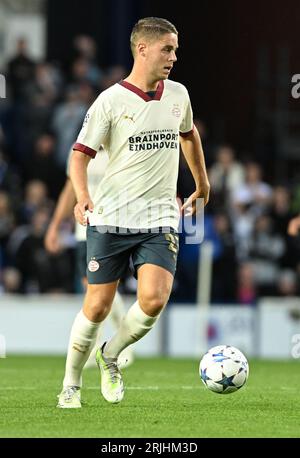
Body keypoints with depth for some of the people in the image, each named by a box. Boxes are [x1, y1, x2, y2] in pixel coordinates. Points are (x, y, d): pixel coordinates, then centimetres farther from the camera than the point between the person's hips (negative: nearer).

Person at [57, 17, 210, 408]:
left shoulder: (178, 95, 8)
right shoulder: (110, 101, -6)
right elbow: (80, 154, -6)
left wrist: (202, 185, 36)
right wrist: (82, 196, -24)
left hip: (160, 220, 3)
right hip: (110, 219, -3)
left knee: (154, 300, -17)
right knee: (97, 307, -1)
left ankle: (110, 357, 10)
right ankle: (71, 384, 19)